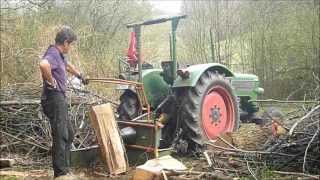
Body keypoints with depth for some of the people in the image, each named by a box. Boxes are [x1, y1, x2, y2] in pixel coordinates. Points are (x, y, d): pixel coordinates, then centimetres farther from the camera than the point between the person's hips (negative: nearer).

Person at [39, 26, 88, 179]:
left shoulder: (59, 55, 16)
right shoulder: (53, 53, -16)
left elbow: (68, 65, 38)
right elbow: (43, 64, -40)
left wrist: (80, 76, 51)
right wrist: (50, 80, -25)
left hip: (60, 99, 10)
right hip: (54, 99, -10)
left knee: (68, 134, 16)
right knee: (61, 136, -6)